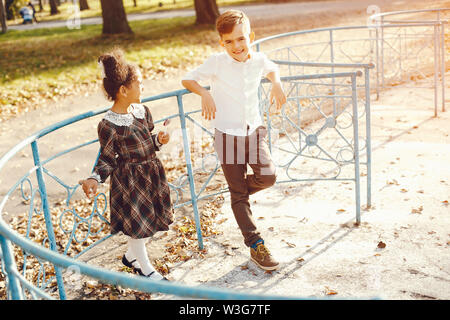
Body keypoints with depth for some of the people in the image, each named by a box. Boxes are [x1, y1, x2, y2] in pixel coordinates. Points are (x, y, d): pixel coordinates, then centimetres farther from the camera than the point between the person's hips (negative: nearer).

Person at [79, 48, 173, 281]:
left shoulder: (142, 111, -1)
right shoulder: (108, 125, -21)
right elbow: (107, 158, -12)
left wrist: (158, 141, -10)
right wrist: (95, 179, -27)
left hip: (151, 172, 7)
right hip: (129, 179, -7)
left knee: (153, 218, 18)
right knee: (138, 223, 7)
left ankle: (131, 256, 43)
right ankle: (145, 268, 30)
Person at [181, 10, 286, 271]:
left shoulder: (259, 60, -1)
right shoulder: (218, 62, -12)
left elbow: (272, 69, 23)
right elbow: (188, 79, -3)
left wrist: (277, 84, 3)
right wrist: (205, 93, -21)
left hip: (254, 131, 3)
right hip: (228, 134, -3)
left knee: (268, 176, -16)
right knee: (238, 194, 1)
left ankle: (241, 189, 19)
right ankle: (256, 245, 13)